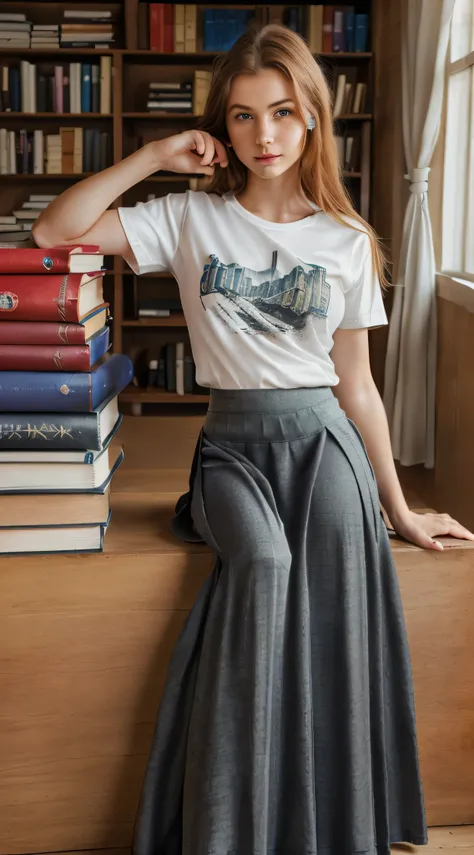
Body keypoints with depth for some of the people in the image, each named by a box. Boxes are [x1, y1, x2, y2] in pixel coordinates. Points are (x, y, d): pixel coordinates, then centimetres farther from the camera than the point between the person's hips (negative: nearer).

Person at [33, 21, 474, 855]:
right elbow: (54, 232, -4)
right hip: (231, 442, -1)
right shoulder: (190, 216, 6)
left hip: (321, 439, 1)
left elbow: (356, 385, 11)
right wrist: (154, 155, -3)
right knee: (263, 562, -28)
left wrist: (400, 508, 11)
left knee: (330, 594, -21)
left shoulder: (348, 242, 9)